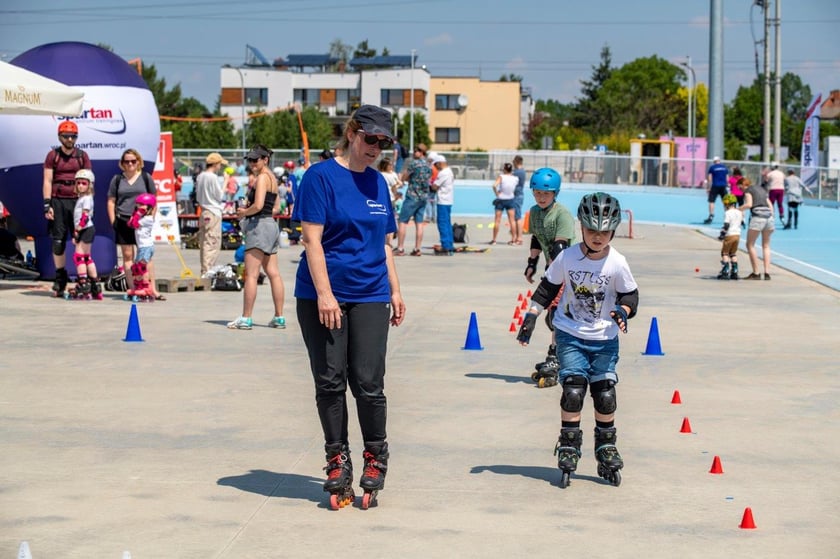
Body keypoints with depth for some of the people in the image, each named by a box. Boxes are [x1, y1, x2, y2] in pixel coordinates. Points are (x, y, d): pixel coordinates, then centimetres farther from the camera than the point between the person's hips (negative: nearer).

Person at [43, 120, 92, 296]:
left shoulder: (82, 156, 10)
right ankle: (60, 277, 10)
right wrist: (47, 204, -5)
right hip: (57, 201, 0)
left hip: (77, 201, 0)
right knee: (58, 240, 1)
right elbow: (47, 181, 3)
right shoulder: (53, 155, 8)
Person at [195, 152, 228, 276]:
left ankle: (204, 271, 16)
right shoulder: (213, 177, -14)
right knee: (212, 244, -7)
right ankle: (207, 272, -9)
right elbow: (220, 196, -10)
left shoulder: (200, 176, 10)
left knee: (204, 243, 11)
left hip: (204, 211, 9)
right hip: (214, 213, -9)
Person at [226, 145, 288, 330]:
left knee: (251, 274, -7)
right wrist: (248, 211, 12)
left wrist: (244, 213, -5)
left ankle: (246, 318, -6)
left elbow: (258, 205, -23)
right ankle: (279, 317, 11)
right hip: (271, 225, 10)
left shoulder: (262, 177, -13)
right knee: (273, 273, 9)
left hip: (259, 225, -10)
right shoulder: (273, 178, 16)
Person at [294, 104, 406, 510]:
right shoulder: (322, 176, -4)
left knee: (368, 384, -2)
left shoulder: (378, 182, 13)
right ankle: (337, 460, 14)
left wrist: (395, 291, 18)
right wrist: (324, 294, -15)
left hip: (370, 297, 4)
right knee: (330, 382, 2)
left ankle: (375, 457, 15)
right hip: (322, 295, -4)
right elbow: (312, 238, -10)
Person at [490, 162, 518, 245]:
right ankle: (513, 239, 7)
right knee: (512, 220, 7)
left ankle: (494, 239, 7)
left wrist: (496, 194, -13)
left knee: (497, 220, 5)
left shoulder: (501, 177, -15)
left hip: (501, 200, -2)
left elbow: (494, 185, -28)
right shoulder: (515, 179, -5)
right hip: (510, 200, 2)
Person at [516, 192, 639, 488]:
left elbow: (630, 295, 0)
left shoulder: (617, 263, -10)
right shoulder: (567, 258, -9)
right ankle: (568, 452, 0)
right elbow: (548, 287, 4)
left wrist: (623, 311, -21)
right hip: (570, 335, 0)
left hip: (604, 338, 1)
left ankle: (607, 453, 18)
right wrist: (531, 316, -2)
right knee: (573, 391, -11)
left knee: (605, 395, 1)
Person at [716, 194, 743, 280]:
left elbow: (726, 225, -16)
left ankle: (726, 272, -6)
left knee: (725, 253, 2)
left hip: (729, 235, -7)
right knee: (733, 254, 15)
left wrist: (721, 235, -9)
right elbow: (741, 222, 20)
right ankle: (734, 272, 12)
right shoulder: (739, 213, 10)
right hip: (737, 234, 7)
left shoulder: (727, 213, -12)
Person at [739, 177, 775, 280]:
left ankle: (756, 273, 1)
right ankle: (767, 273, 9)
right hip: (768, 216, 6)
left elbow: (749, 204, -9)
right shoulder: (762, 189, 27)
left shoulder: (748, 190, 6)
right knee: (766, 246, 18)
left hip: (757, 217, -6)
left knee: (750, 245, 6)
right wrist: (771, 216, 18)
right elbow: (770, 205, 20)